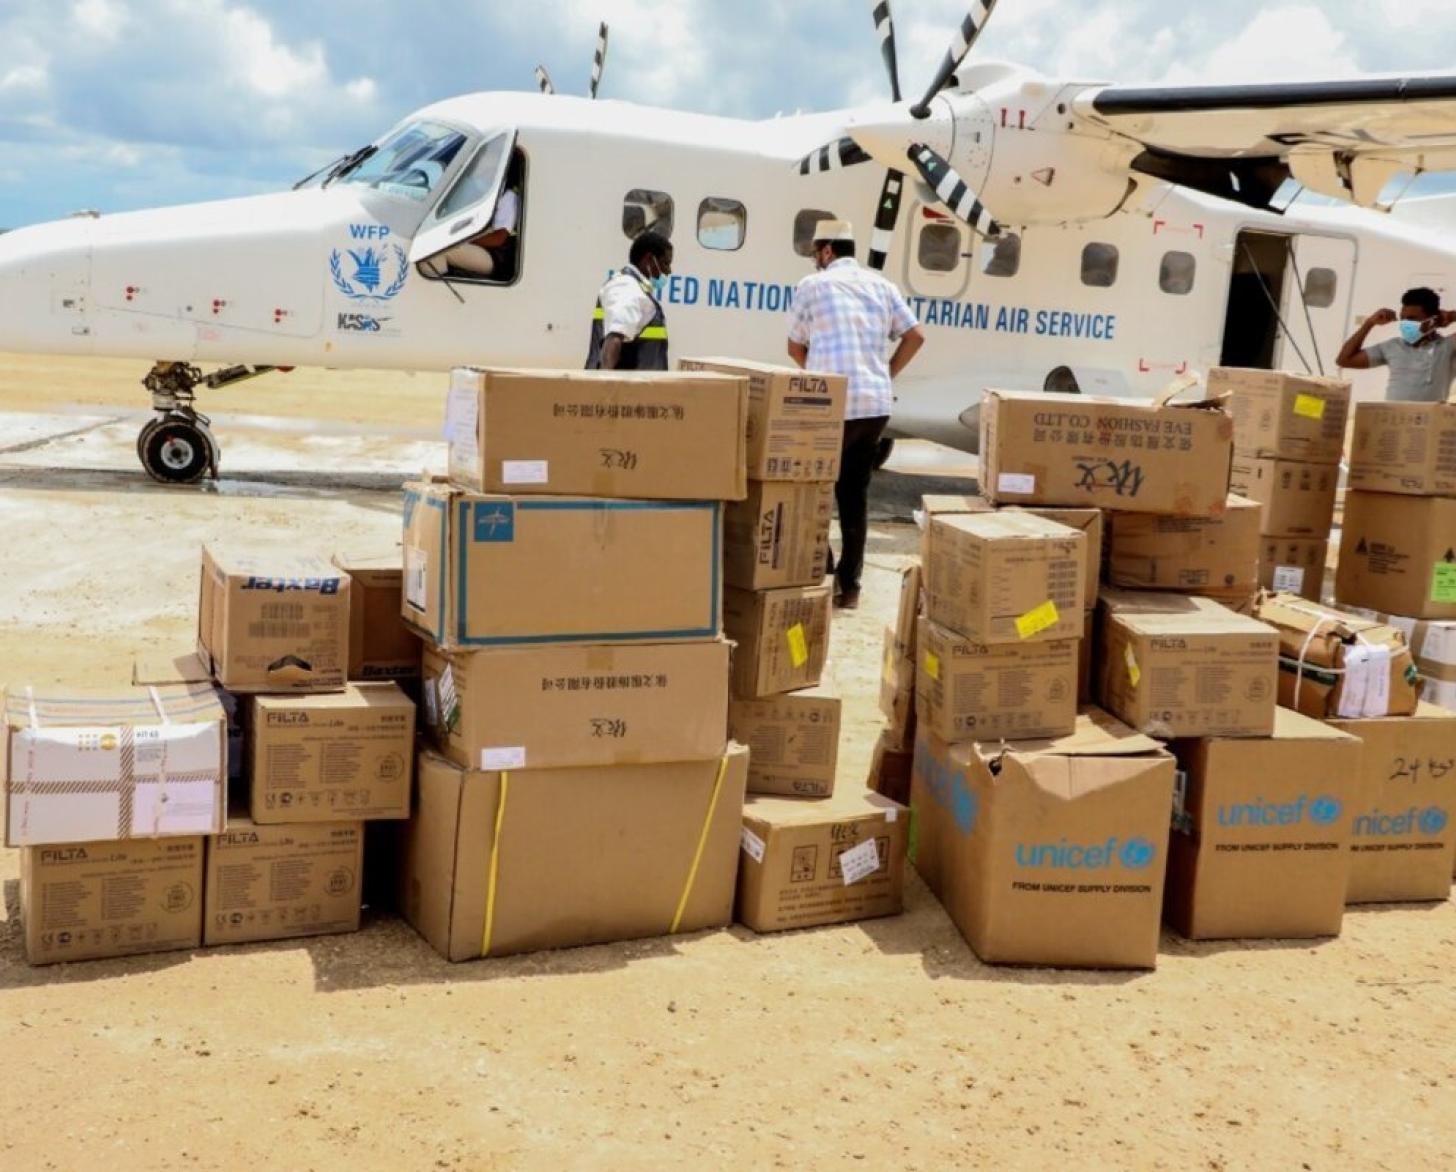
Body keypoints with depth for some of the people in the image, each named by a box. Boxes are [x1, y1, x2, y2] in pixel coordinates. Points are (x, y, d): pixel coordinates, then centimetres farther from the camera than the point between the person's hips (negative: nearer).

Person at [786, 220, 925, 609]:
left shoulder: (813, 285, 1)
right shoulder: (881, 285, 14)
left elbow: (796, 347, 9)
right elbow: (914, 336, 10)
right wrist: (886, 373, 16)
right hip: (876, 404, 5)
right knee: (855, 495, 12)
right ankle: (849, 586, 12)